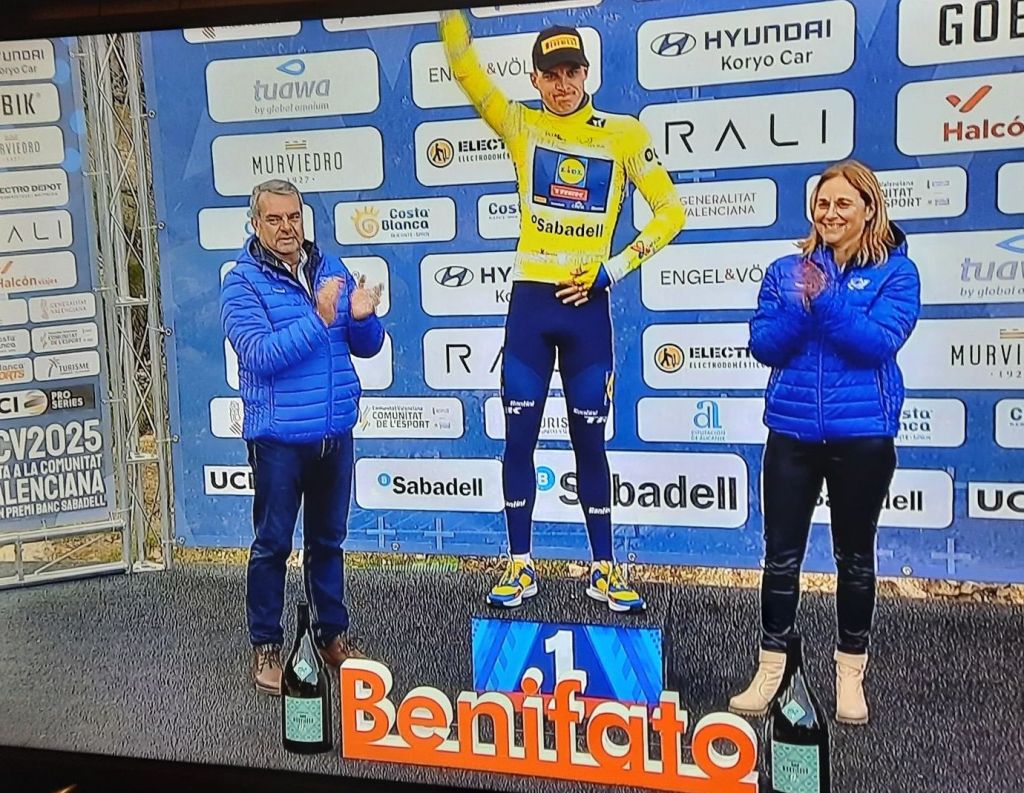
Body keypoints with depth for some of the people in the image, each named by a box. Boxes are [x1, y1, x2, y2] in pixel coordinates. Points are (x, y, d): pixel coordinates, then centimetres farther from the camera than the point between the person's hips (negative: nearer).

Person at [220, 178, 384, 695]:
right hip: (278, 436, -4)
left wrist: (362, 316, -14)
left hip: (335, 433, 5)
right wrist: (318, 319, -30)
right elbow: (260, 356, -21)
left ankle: (332, 633, 30)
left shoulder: (331, 269, 7)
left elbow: (367, 347, 8)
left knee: (328, 540, 16)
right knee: (272, 544, 5)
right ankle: (265, 646, 19)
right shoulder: (242, 283, -8)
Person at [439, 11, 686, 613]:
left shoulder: (625, 133, 4)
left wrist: (614, 269, -5)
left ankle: (605, 570, 18)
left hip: (587, 307, -1)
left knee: (590, 442, 6)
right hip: (530, 302, 1)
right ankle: (521, 566, 17)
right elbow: (466, 70, -4)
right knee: (519, 438, 4)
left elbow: (672, 212, 3)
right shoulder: (522, 126, 7)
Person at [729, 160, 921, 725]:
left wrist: (825, 301, -24)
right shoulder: (786, 271, 6)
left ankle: (850, 673, 27)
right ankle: (772, 668, 21)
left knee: (854, 555, 12)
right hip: (792, 430, 2)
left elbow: (881, 342, -15)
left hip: (862, 434, -2)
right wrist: (800, 306, -19)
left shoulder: (895, 271, -1)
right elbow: (763, 345, -2)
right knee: (781, 554, 6)